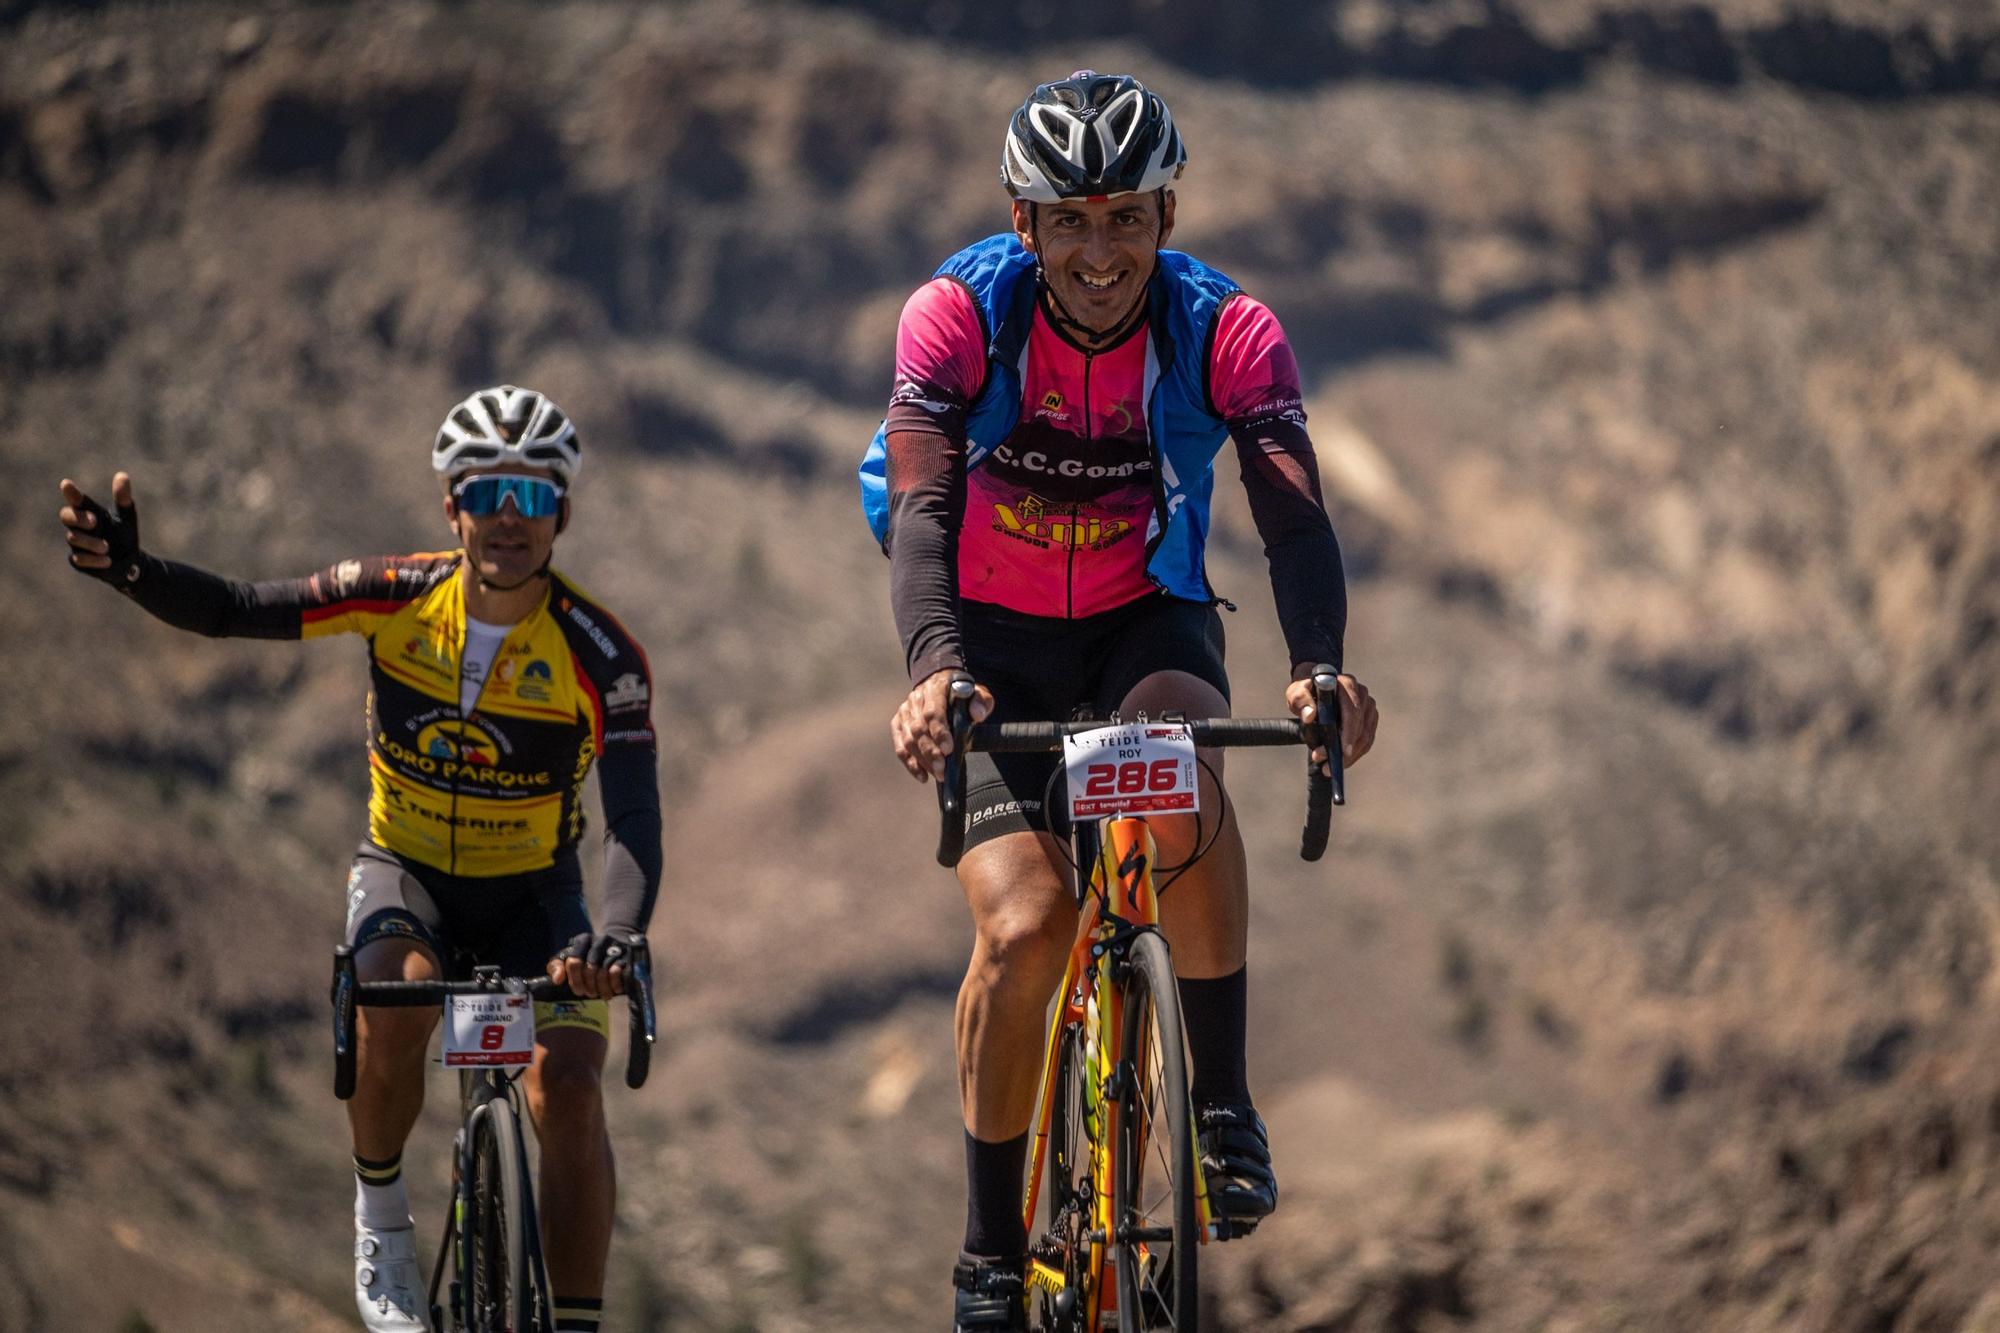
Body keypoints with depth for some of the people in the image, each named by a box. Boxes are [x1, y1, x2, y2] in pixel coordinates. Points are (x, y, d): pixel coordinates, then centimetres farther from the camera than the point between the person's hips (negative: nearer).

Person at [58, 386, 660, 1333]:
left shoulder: (598, 653, -23)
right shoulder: (400, 597, -17)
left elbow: (634, 817, -31)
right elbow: (232, 612, -18)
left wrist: (621, 935, -50)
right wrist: (131, 571, -38)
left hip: (532, 896, -1)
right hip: (405, 871, 1)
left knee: (567, 1088, -23)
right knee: (397, 999, -33)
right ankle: (380, 1212, -6)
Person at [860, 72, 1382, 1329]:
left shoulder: (1227, 331, -18)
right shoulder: (959, 315, -20)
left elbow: (1295, 514, -30)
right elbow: (921, 507, -31)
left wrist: (1322, 667, -50)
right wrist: (933, 666, -50)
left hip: (1147, 624, 0)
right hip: (997, 638, 0)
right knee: (1023, 924, -19)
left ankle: (1224, 1103, -20)